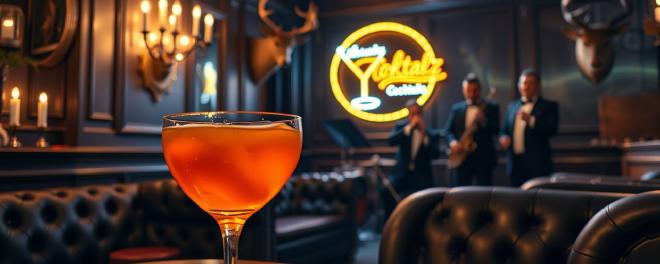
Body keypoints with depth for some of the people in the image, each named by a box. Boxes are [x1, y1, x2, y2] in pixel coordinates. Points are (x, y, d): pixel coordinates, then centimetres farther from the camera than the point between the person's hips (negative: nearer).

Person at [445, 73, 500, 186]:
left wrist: (483, 120, -24)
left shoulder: (491, 107, 4)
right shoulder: (456, 108, 13)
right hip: (460, 157, 2)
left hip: (483, 157, -2)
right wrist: (452, 141, -11)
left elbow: (496, 130, -7)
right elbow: (448, 130, 9)